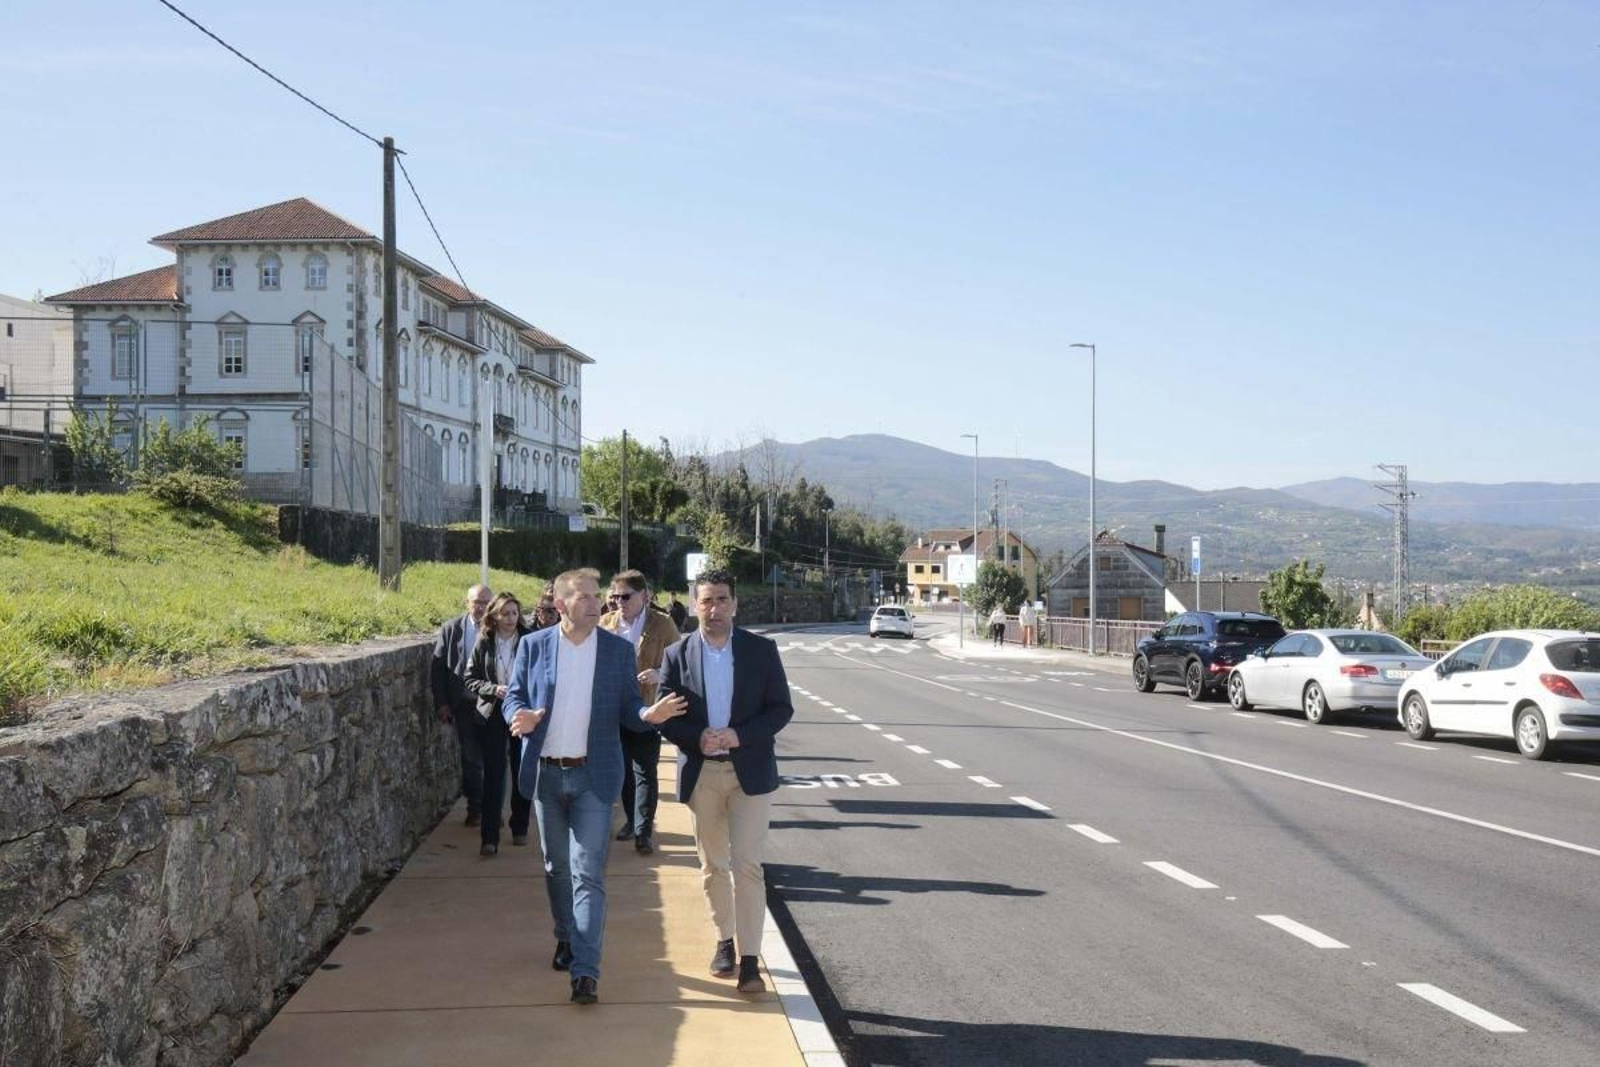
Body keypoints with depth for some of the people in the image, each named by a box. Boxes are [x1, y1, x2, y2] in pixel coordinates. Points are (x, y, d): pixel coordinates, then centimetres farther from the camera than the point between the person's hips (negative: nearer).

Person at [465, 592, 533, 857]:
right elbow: (470, 679, 3)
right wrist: (494, 690, -13)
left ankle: (520, 829, 24)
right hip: (492, 716, 0)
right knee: (493, 775, -5)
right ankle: (489, 838, -4)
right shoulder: (483, 644, 1)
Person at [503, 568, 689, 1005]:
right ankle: (566, 939, 37)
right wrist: (520, 717, -18)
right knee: (557, 866, 16)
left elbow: (627, 709, 3)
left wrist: (649, 715, -20)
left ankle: (585, 970, -10)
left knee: (588, 873, -8)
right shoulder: (533, 646, 2)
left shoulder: (619, 650, 1)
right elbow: (513, 697, 5)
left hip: (593, 776, -2)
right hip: (546, 773, 2)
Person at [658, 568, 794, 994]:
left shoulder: (761, 650, -2)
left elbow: (781, 708, -2)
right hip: (700, 772, 2)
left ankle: (749, 960, -7)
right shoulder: (677, 655, 1)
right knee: (713, 866, 13)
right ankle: (725, 941, 30)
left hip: (750, 770, -2)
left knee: (747, 865, -8)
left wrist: (739, 735, -17)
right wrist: (696, 739, -18)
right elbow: (664, 716, 1)